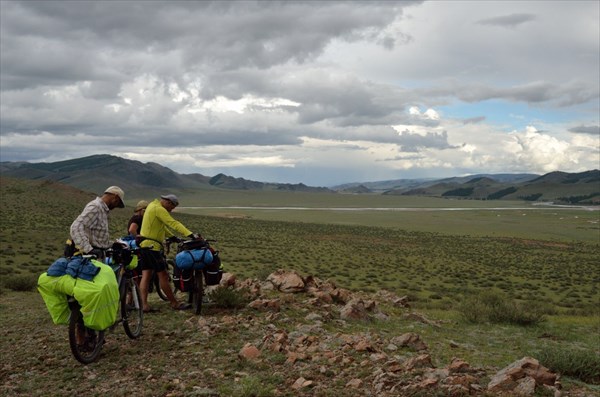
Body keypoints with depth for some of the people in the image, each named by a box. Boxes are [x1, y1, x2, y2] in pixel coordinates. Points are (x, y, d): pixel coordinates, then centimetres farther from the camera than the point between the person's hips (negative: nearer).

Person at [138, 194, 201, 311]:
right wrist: (191, 234, -34)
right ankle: (175, 303, 1)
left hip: (144, 245, 10)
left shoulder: (153, 206, 17)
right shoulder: (159, 209, -15)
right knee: (163, 275, -4)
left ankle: (144, 304, 3)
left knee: (146, 275, 6)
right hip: (152, 245, -10)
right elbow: (173, 223, -26)